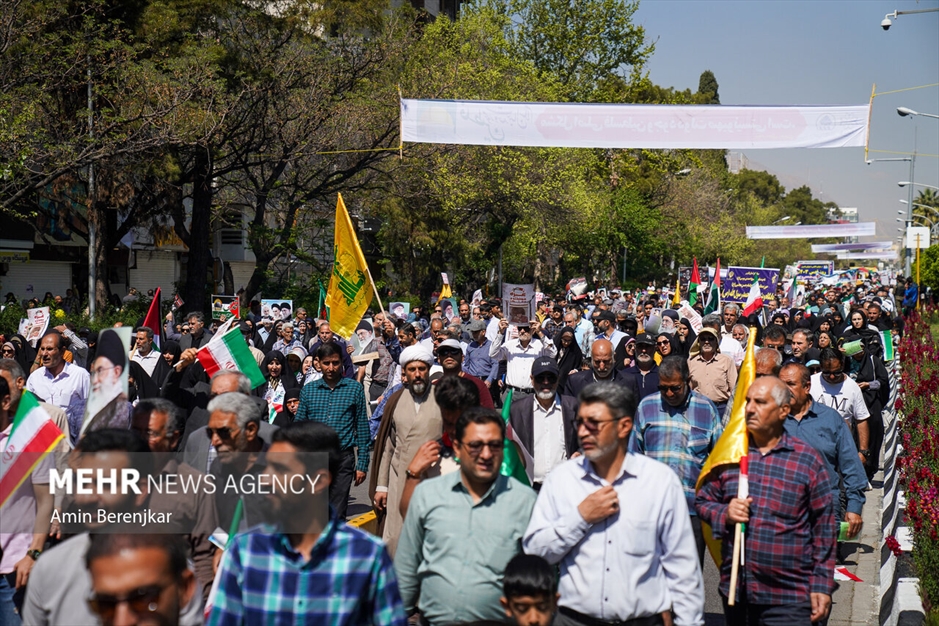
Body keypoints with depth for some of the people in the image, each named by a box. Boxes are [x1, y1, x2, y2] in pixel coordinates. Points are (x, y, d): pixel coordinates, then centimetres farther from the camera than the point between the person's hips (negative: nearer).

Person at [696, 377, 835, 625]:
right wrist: (725, 514, -9)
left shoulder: (807, 459, -2)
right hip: (735, 590, 3)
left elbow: (823, 527, 1)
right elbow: (703, 501, 14)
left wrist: (822, 585, -1)